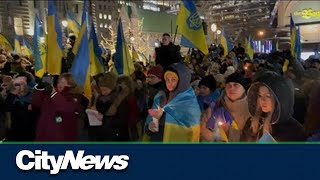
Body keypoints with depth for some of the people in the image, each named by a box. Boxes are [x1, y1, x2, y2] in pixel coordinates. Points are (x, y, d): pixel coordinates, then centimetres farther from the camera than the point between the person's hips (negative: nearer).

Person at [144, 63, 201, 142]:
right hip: (157, 139, 5)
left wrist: (163, 116, -28)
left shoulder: (189, 101, -12)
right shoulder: (160, 97, 4)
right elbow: (151, 119, 6)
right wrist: (149, 125, -15)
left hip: (177, 140, -4)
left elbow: (188, 126, -23)